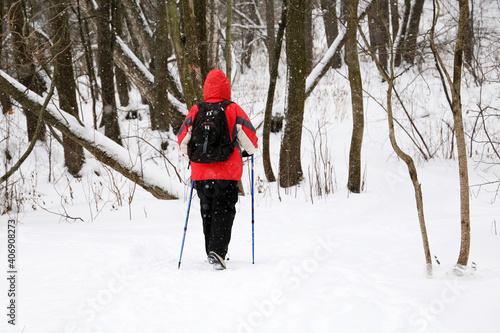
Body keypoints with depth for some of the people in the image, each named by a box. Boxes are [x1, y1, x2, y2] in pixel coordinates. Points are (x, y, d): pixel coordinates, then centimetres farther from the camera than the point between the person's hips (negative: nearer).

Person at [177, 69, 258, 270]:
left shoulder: (195, 111, 3)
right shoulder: (233, 110, -3)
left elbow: (182, 140, 7)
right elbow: (250, 141, -1)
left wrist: (191, 156, 27)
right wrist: (245, 152, 21)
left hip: (201, 173, 3)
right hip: (227, 172, -3)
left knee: (207, 212, 17)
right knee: (223, 212, -1)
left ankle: (211, 251, 23)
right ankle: (217, 251, -18)